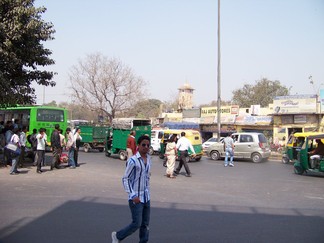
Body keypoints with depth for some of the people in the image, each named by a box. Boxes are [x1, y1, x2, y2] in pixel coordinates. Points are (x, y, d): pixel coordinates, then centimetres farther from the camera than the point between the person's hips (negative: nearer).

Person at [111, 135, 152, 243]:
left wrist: (148, 192, 17)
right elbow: (125, 179, -14)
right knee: (136, 224, -3)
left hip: (146, 197, 7)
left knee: (145, 224, 11)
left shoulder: (149, 159, 4)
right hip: (136, 198, -7)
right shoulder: (133, 160, -17)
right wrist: (133, 195, -21)